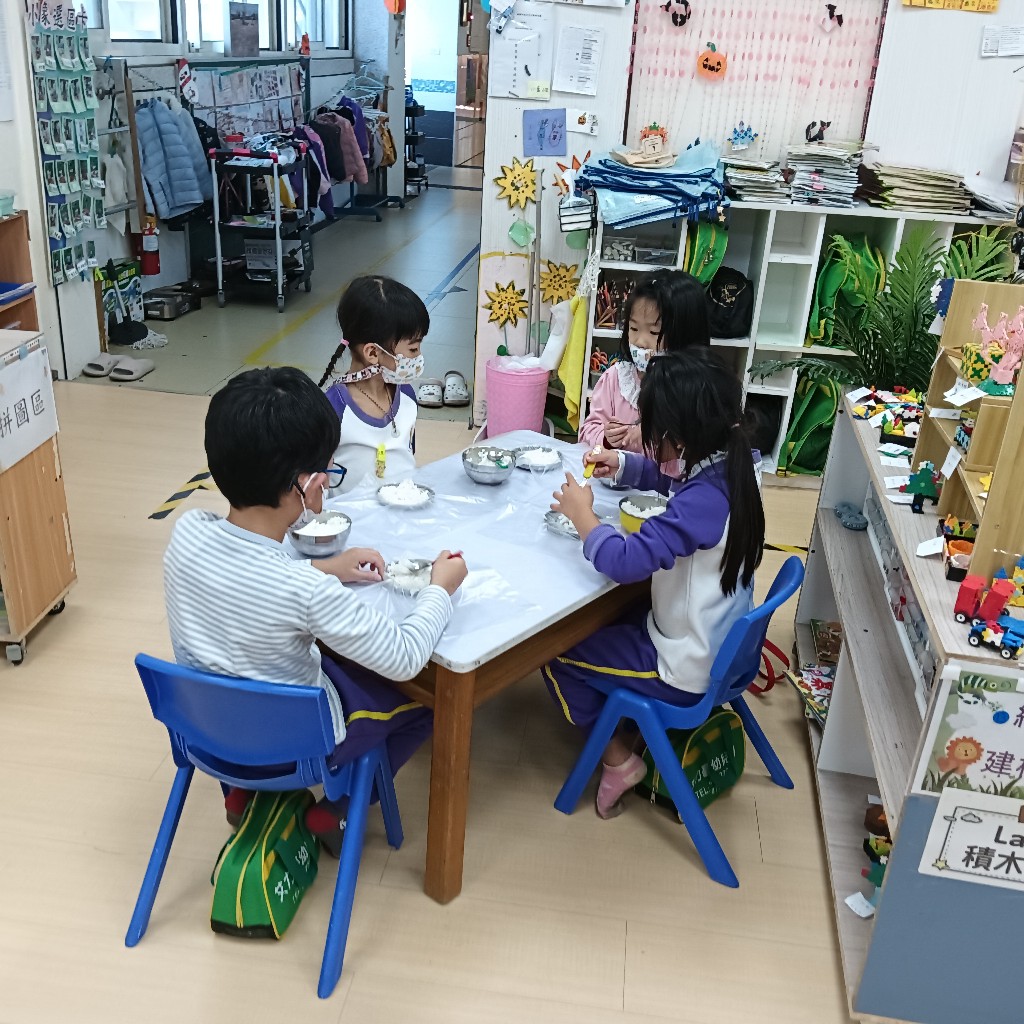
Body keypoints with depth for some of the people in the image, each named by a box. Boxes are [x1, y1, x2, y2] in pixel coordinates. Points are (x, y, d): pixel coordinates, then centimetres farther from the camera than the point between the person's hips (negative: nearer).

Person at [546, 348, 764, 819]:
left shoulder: (703, 500, -34)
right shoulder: (736, 464, -6)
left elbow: (625, 561, -37)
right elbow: (676, 478, 15)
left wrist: (581, 513, -21)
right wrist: (622, 465, 2)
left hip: (688, 671, -9)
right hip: (724, 646, 9)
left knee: (556, 652, 4)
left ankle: (618, 758, 15)